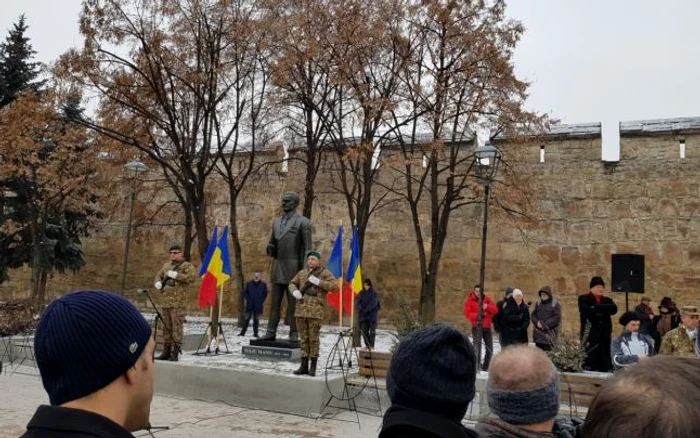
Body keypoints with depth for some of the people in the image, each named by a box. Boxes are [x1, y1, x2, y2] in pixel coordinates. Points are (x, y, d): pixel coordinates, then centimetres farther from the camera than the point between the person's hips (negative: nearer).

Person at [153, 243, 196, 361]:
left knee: (176, 326, -10)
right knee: (166, 326, 12)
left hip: (178, 302, -7)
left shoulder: (187, 266, -1)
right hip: (165, 301, 7)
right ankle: (166, 351, 20)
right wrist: (158, 282, 8)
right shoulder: (166, 265, 21)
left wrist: (176, 275, -21)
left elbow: (193, 276, -18)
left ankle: (175, 353, -7)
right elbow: (159, 275, 31)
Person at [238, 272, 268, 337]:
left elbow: (265, 294, 4)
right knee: (247, 319, 0)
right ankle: (243, 332, 3)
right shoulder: (249, 284, 4)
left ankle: (255, 333, 11)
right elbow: (245, 292, 6)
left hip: (258, 305, 0)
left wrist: (261, 301, -5)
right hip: (249, 305, 0)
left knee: (256, 319, 6)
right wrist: (248, 300, -5)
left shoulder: (263, 285, 2)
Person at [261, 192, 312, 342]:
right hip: (277, 267, 6)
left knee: (293, 301, -3)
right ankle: (271, 332, 6)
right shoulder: (276, 222, 15)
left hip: (294, 266, -6)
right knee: (275, 301, 4)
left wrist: (305, 270, -15)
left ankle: (294, 333, 2)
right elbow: (272, 243, 23)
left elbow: (308, 248, -8)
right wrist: (270, 248, -3)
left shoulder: (303, 222, -4)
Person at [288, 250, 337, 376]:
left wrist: (318, 282, -16)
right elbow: (292, 284, 24)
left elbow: (335, 286, -9)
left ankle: (313, 366, 3)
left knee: (314, 339, -4)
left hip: (316, 311, -5)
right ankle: (304, 366, 13)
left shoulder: (325, 273, 1)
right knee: (303, 338, 8)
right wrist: (294, 291, 1)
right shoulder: (302, 273, 15)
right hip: (301, 310, 5)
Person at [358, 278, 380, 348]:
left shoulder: (374, 293, -3)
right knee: (364, 330, 2)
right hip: (363, 316, 4)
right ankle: (367, 345, 12)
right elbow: (359, 302, 6)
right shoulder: (362, 293, 10)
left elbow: (373, 303, -13)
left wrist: (366, 310, -19)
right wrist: (360, 307, -14)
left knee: (372, 331, -2)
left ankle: (371, 345, 1)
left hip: (372, 314, -4)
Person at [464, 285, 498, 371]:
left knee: (490, 348, 7)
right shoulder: (469, 301, -1)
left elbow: (495, 310, -2)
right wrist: (477, 315, -27)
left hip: (487, 327, 4)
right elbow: (467, 314, -12)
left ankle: (485, 366, 20)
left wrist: (487, 307, -20)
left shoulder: (487, 300, 9)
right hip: (476, 327, -4)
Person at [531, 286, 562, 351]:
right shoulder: (538, 304, 14)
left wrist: (546, 325, -15)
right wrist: (537, 322, -11)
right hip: (538, 333, 4)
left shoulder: (555, 304, 0)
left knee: (547, 351, -9)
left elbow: (557, 317, -9)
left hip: (549, 333, -4)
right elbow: (533, 315, 10)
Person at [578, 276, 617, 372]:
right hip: (590, 335, -4)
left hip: (605, 335, 4)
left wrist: (596, 308, -11)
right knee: (590, 363, -9)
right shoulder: (584, 299, 6)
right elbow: (585, 311, -15)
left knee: (604, 360, 3)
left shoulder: (607, 300, 19)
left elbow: (614, 309, -3)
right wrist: (603, 311, -7)